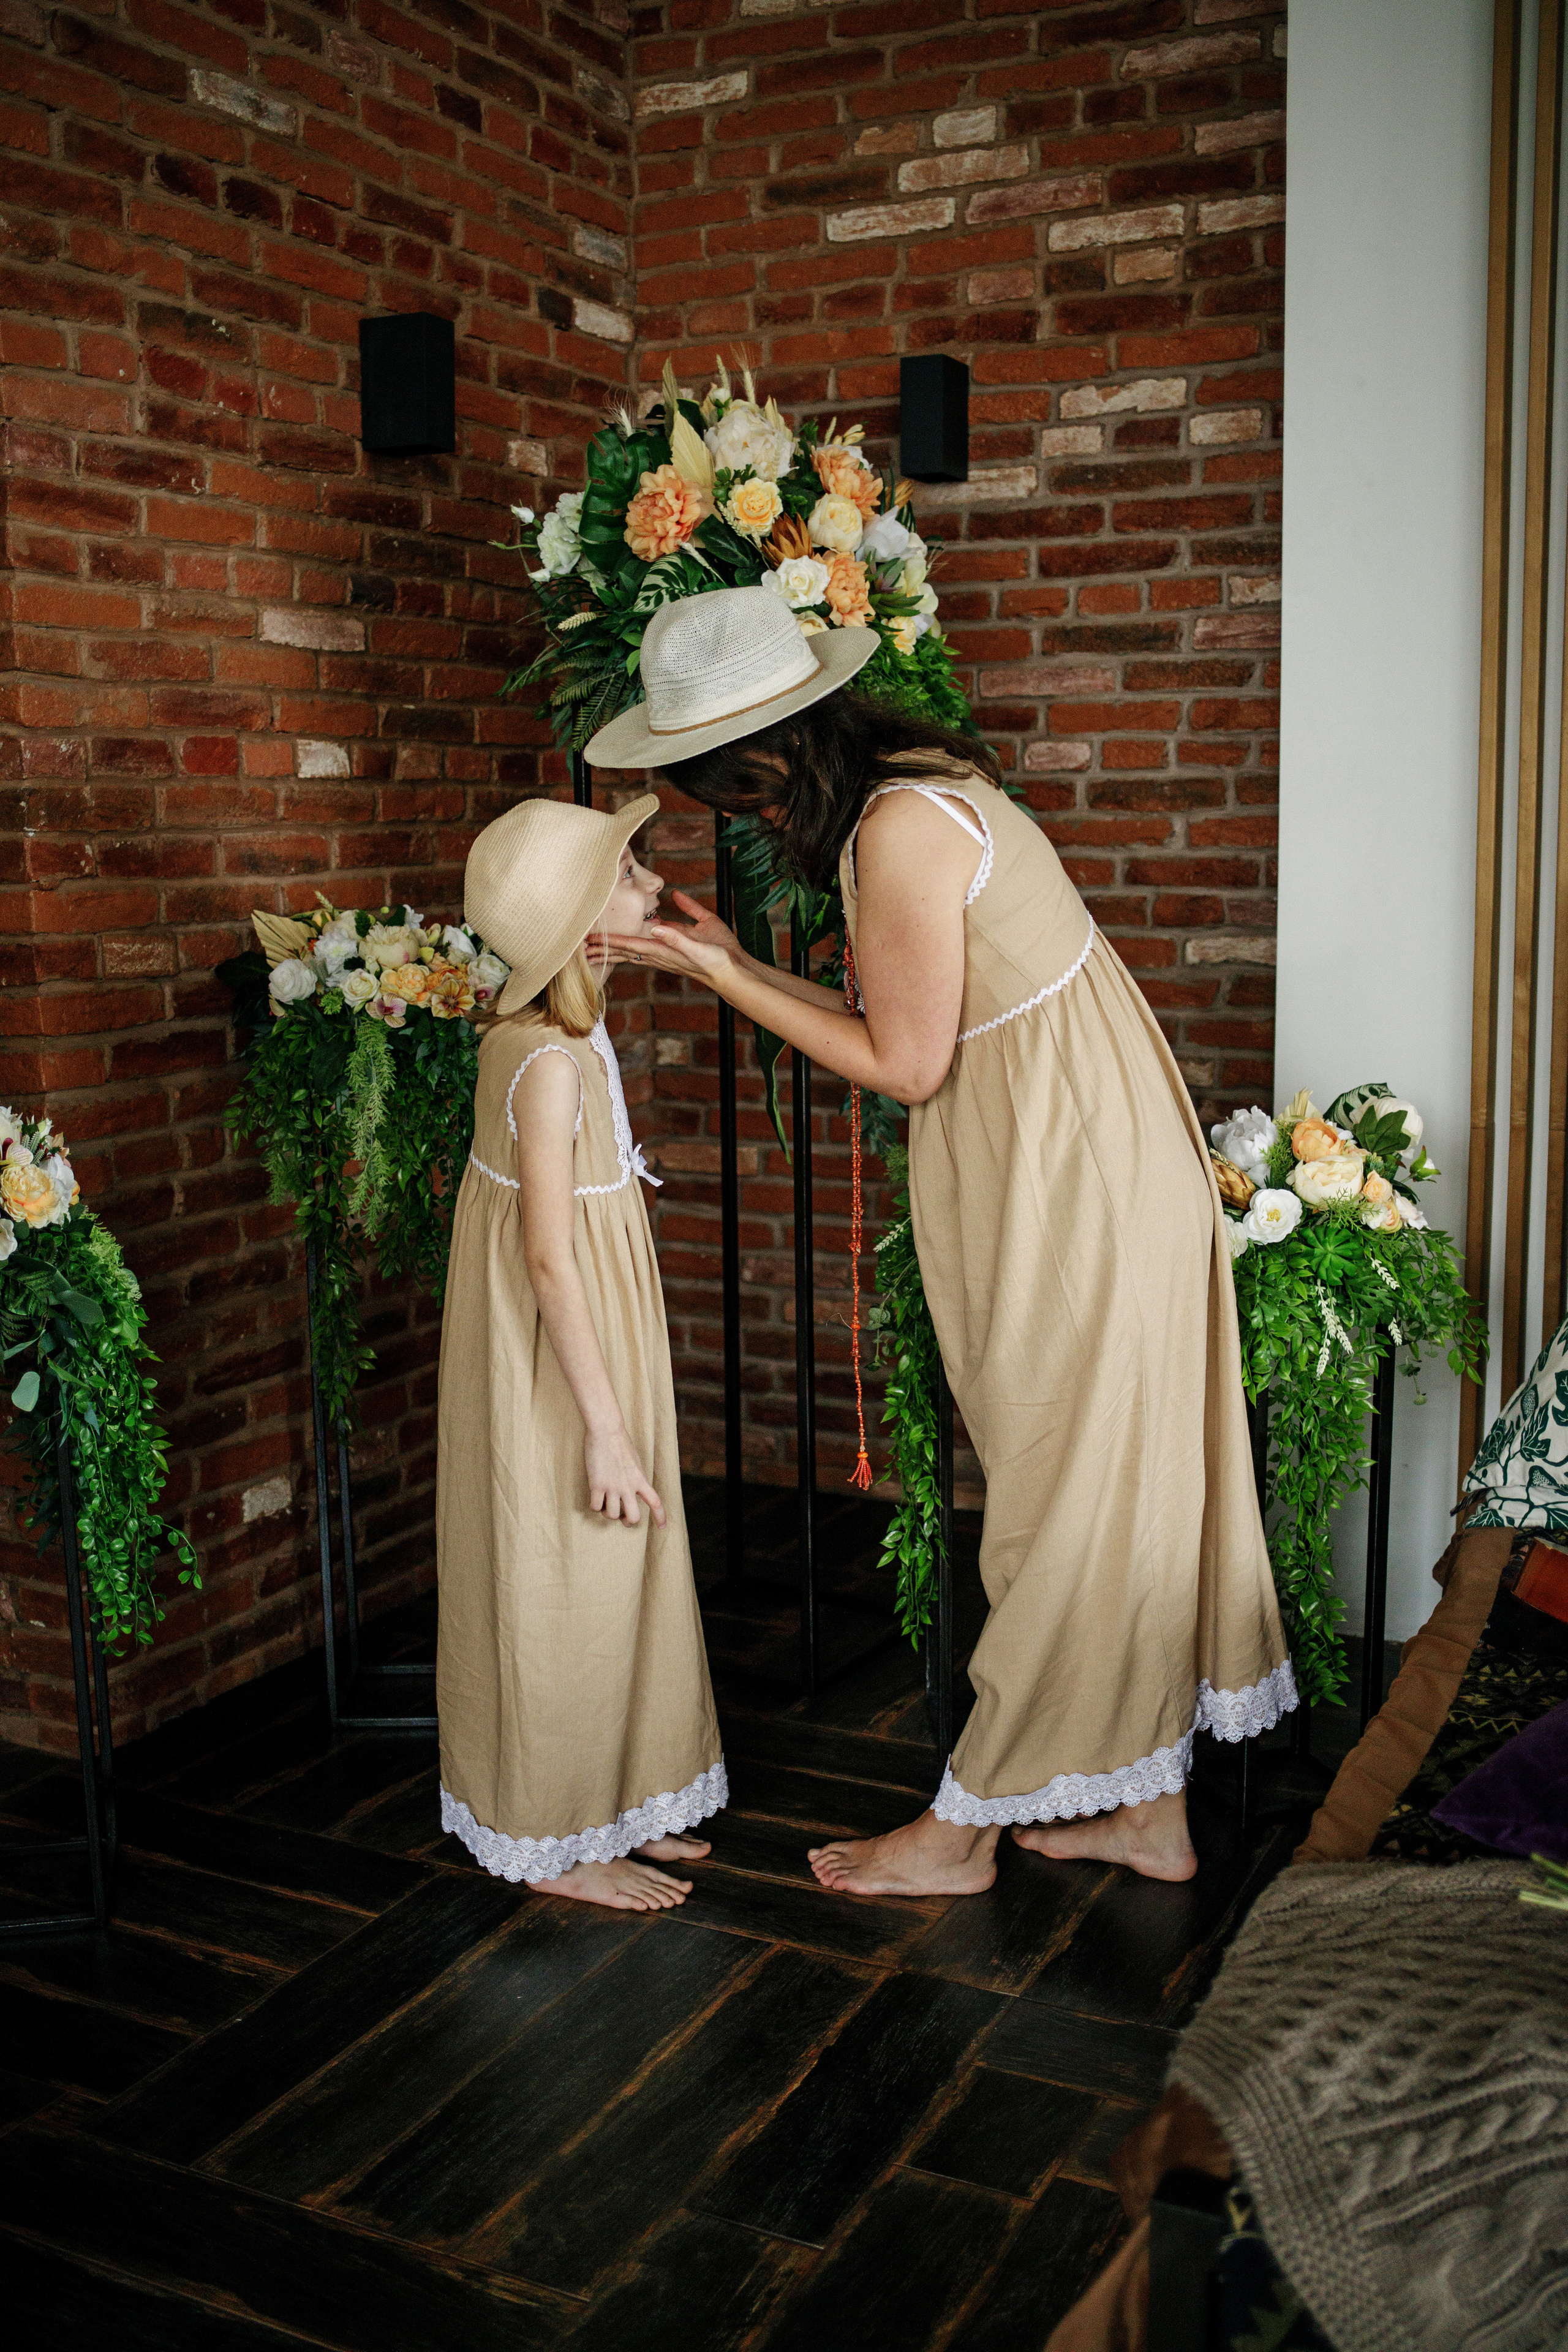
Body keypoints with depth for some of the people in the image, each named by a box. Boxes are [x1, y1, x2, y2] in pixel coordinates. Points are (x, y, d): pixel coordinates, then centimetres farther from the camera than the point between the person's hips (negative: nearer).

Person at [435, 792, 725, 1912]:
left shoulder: (563, 1033, 5)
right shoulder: (549, 1062, -24)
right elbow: (548, 1256, -25)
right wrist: (605, 1428, -22)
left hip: (588, 1343, 10)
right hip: (551, 1367, -10)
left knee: (609, 1580, 19)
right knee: (556, 1588, 3)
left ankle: (611, 1805, 34)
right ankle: (553, 1843, 19)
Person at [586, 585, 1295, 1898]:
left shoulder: (900, 829, -22)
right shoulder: (918, 787, 8)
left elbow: (904, 1064, -16)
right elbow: (908, 1022, 11)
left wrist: (720, 979, -10)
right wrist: (732, 959, 11)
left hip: (1070, 1187, -10)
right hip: (1082, 1164, 10)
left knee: (1068, 1505, 3)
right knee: (1122, 1495, 15)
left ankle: (964, 1831, 18)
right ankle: (1148, 1809, 28)